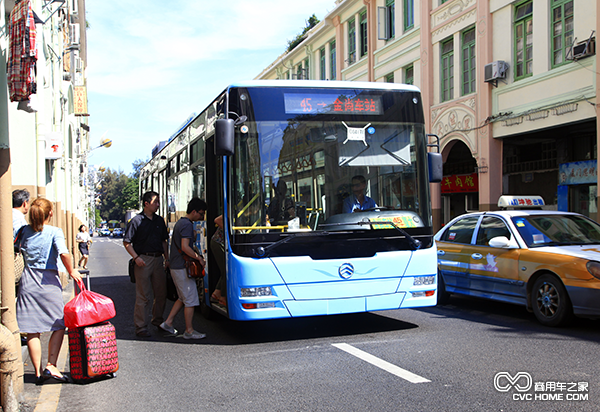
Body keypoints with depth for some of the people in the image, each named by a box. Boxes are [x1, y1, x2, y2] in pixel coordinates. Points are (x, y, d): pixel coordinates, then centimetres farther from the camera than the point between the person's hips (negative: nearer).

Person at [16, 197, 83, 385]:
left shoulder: (25, 231, 4)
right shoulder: (54, 231, -8)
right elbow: (63, 253, -22)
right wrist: (71, 271, -10)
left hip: (28, 283, 3)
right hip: (49, 283, -3)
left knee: (32, 331, 6)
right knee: (59, 326, 10)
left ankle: (38, 372, 8)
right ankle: (50, 366, -1)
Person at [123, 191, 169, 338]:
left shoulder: (159, 220, 13)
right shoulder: (136, 221, -5)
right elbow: (126, 242, -3)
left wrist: (166, 258, 11)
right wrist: (136, 257, -14)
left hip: (158, 259, 6)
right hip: (143, 260, -6)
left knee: (161, 293, 11)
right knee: (143, 295, -3)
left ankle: (158, 320, 29)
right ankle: (141, 327, 3)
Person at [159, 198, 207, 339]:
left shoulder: (179, 223, 16)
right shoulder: (187, 224, -16)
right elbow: (185, 247, -24)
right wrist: (199, 258, -15)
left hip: (175, 267, 10)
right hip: (183, 268, -10)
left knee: (183, 298, 19)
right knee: (191, 299, -2)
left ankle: (168, 322, 20)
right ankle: (189, 331, 4)